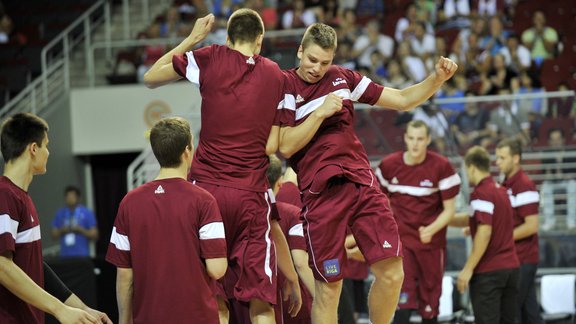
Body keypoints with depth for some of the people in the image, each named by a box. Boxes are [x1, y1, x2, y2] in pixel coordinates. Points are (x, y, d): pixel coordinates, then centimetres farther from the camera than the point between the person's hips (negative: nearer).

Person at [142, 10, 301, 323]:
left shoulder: (209, 58, 3)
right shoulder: (275, 74, 9)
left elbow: (150, 78, 15)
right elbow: (272, 146, 6)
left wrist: (192, 39, 21)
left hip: (206, 186, -1)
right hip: (252, 194, 1)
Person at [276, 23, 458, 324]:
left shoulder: (343, 78, 12)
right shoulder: (284, 87, 0)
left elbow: (403, 100, 14)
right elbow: (285, 147, -9)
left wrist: (438, 78, 0)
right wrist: (320, 112, -15)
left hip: (362, 184, 4)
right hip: (321, 194, -4)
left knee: (392, 273, -7)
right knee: (328, 287, -4)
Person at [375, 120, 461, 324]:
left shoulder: (441, 167, -10)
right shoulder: (389, 165, -2)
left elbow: (449, 209, -7)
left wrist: (431, 230, -24)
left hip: (431, 242, 0)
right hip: (400, 240, 0)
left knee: (430, 305, 7)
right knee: (403, 301, -14)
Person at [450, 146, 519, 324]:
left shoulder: (481, 193, -12)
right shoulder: (500, 190, 14)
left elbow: (484, 233, -20)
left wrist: (468, 269, -18)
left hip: (488, 271, -8)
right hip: (511, 267, 8)